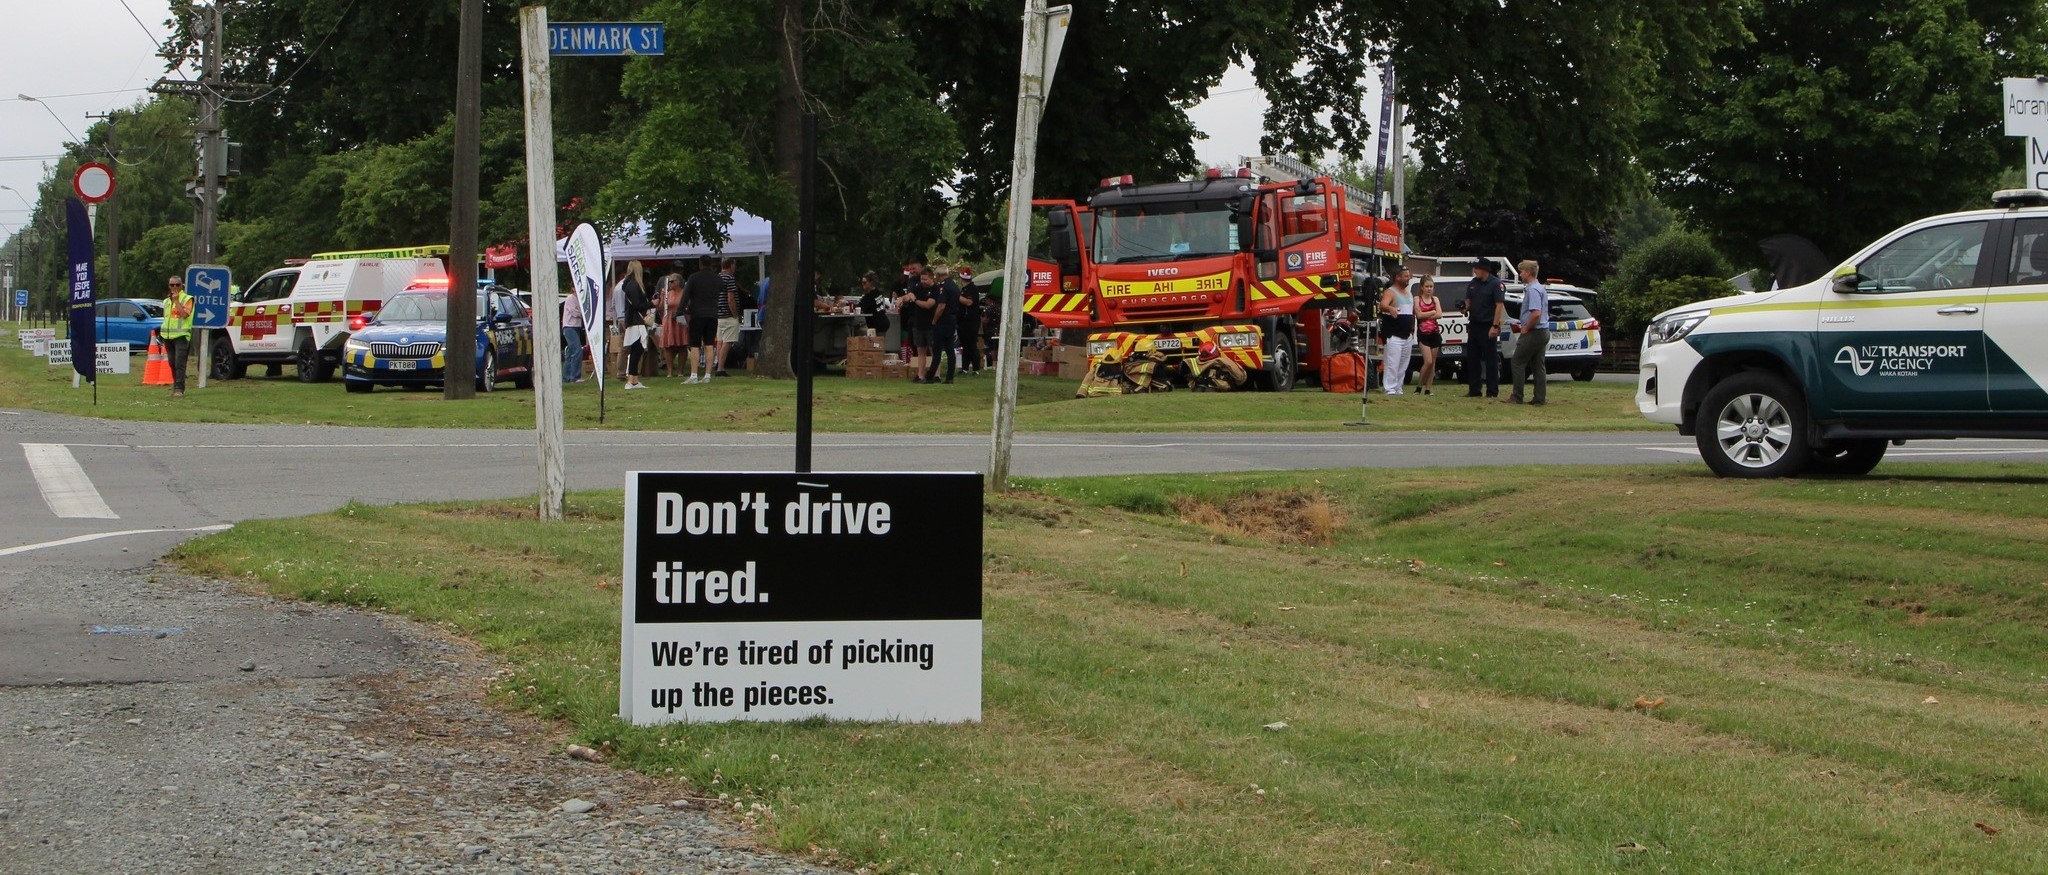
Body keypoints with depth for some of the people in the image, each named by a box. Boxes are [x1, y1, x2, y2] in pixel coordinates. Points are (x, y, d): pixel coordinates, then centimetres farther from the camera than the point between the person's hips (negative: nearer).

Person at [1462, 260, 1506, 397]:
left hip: (1488, 327, -8)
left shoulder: (1496, 284, -10)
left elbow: (1500, 305, -14)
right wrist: (1466, 308, -2)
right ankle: (1474, 390, 15)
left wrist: (1495, 326, -20)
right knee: (1472, 359, 9)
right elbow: (1468, 300, 22)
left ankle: (1492, 391, 1)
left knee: (1491, 359, -3)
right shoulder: (1473, 283, 11)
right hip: (1474, 325, 8)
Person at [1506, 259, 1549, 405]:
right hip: (1543, 332, 10)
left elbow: (1536, 313, -28)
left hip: (1533, 333, -10)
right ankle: (1539, 397, 7)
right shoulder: (1541, 288, 16)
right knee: (1538, 366, 9)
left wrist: (1525, 328, -14)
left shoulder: (1532, 290, -17)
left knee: (1518, 362, -3)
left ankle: (1516, 396, -3)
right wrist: (1524, 325, 20)